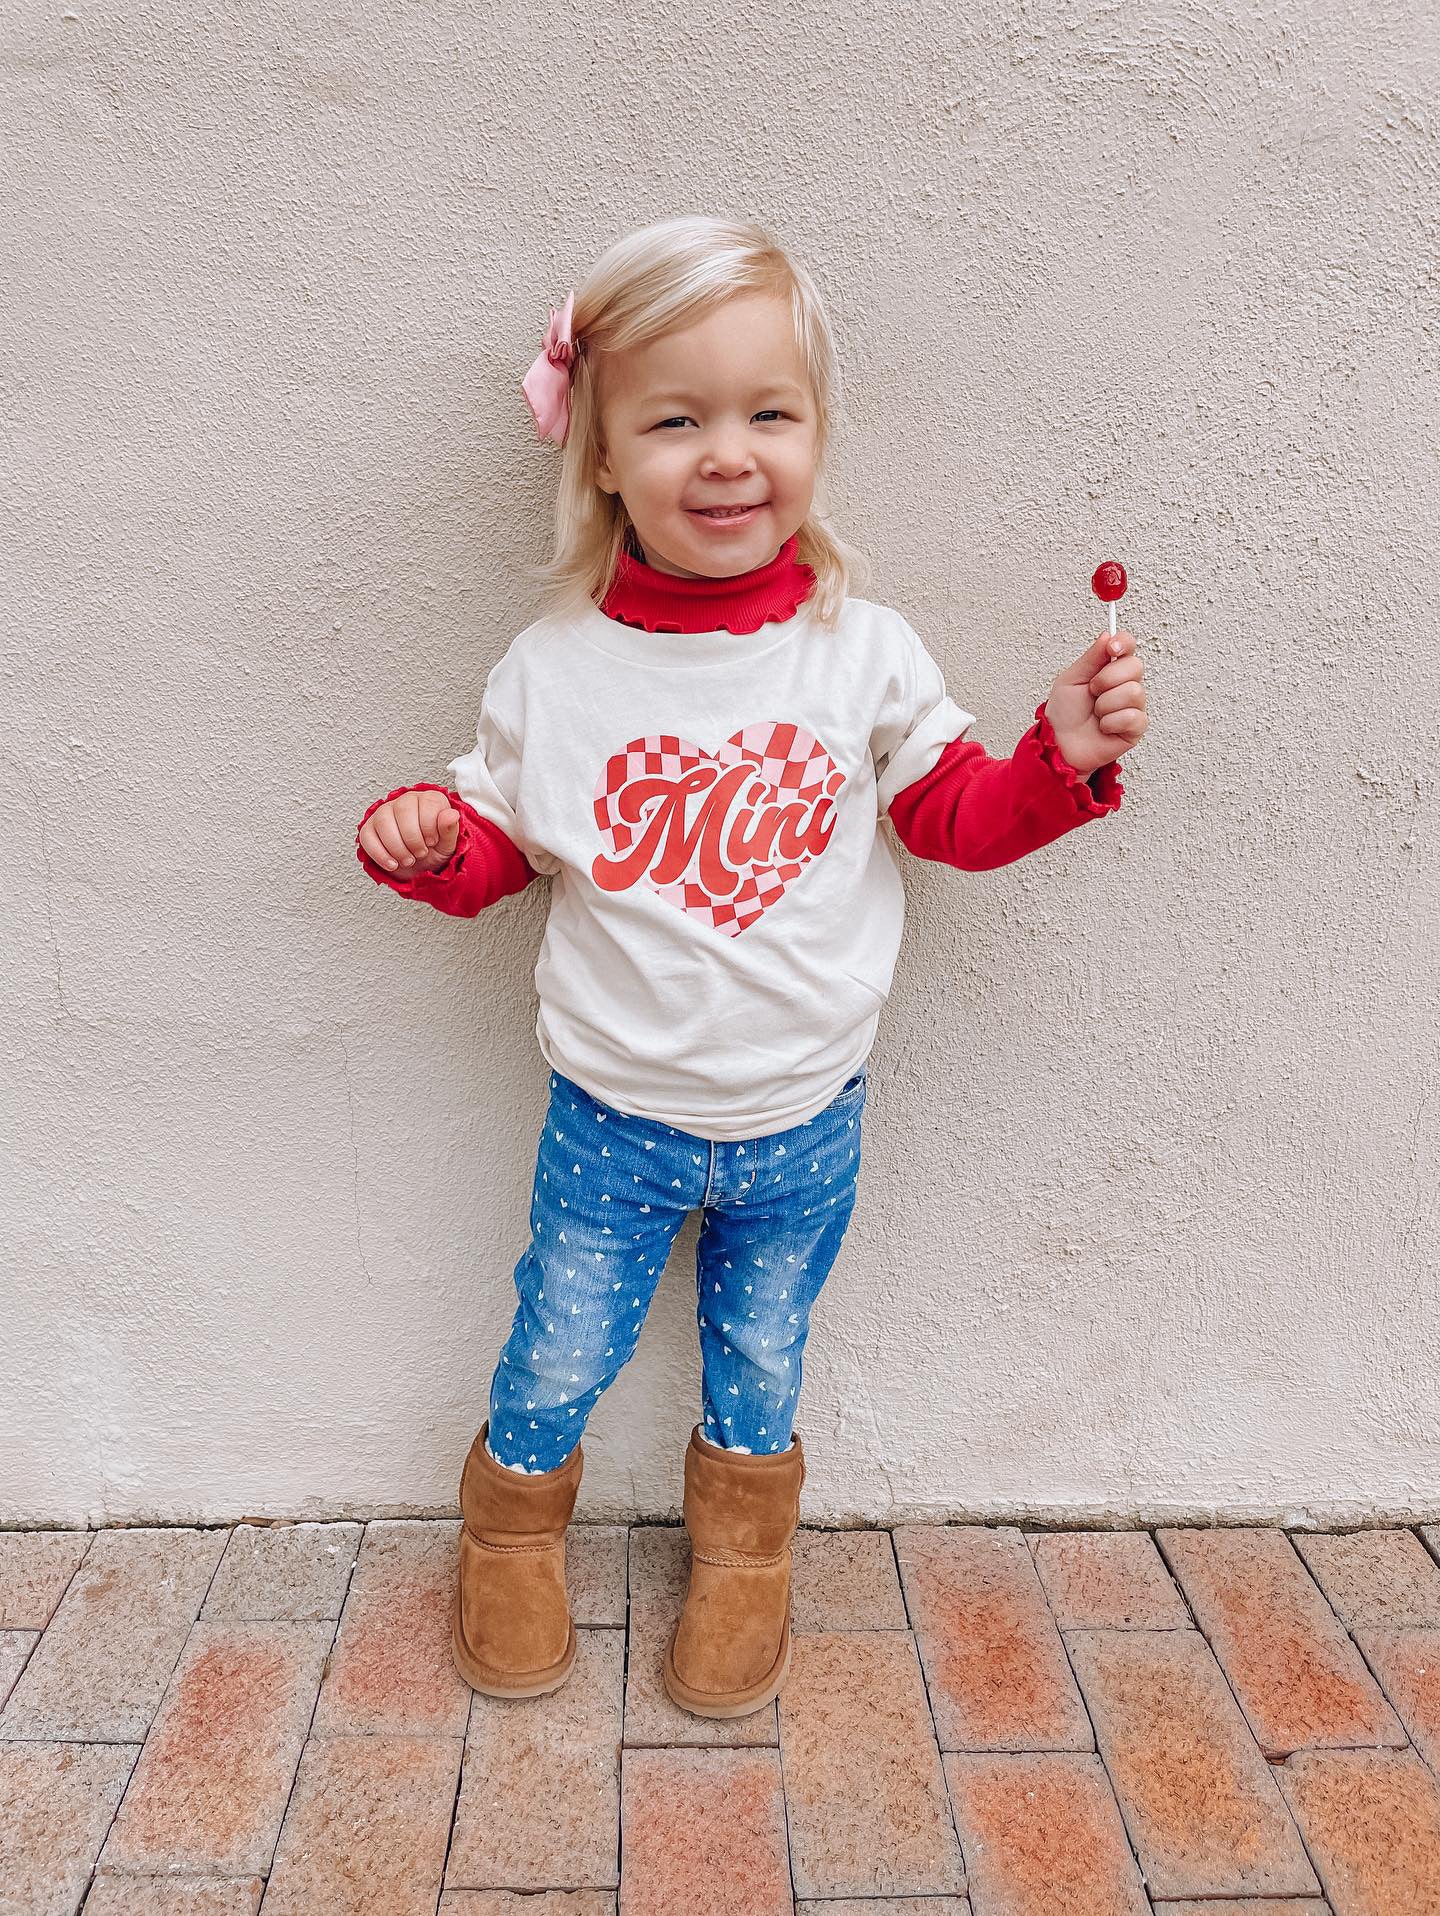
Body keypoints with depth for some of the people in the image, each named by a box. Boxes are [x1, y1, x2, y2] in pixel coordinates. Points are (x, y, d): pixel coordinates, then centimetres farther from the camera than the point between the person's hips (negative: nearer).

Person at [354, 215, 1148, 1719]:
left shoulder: (865, 653, -10)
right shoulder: (554, 673, -10)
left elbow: (960, 818, 0)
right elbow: (498, 846, 2)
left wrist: (1065, 753, -17)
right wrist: (423, 839, -18)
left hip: (803, 1121, 1)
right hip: (612, 1118, 0)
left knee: (759, 1365, 21)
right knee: (555, 1367, 16)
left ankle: (742, 1553, 51)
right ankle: (513, 1535, 49)